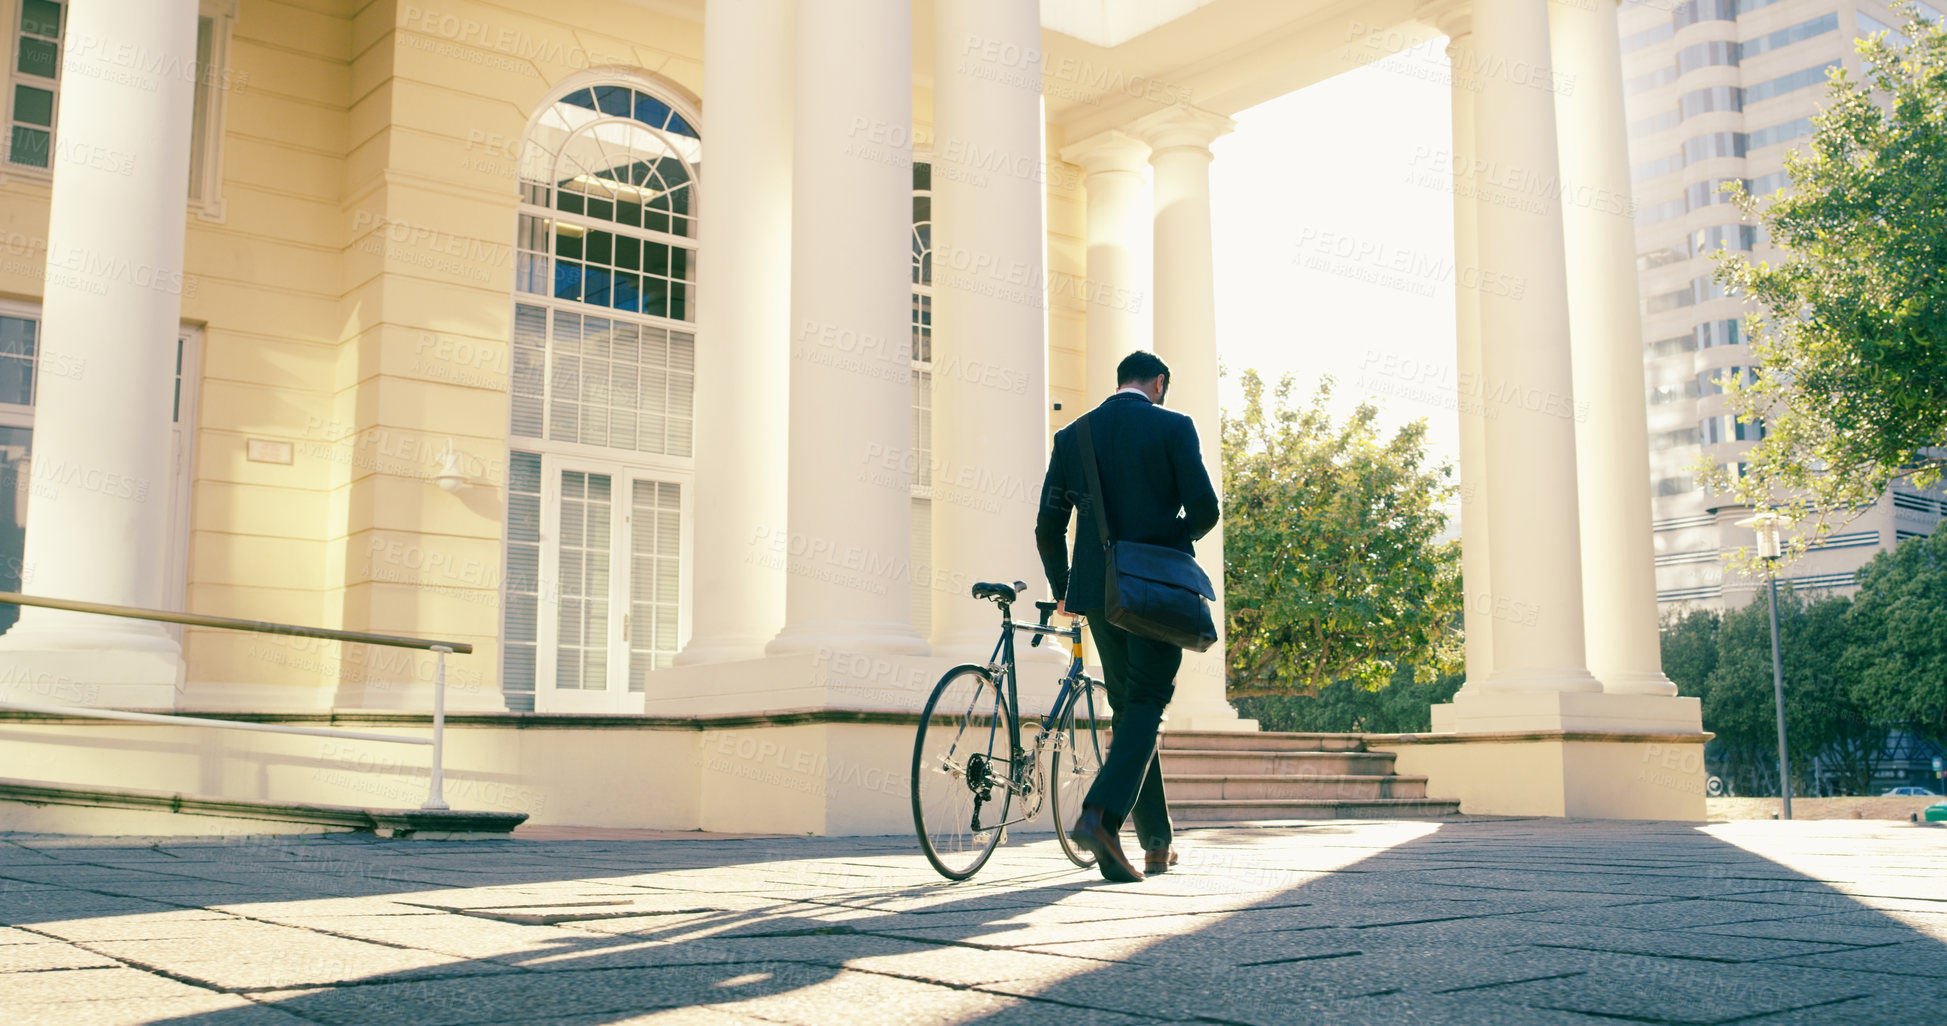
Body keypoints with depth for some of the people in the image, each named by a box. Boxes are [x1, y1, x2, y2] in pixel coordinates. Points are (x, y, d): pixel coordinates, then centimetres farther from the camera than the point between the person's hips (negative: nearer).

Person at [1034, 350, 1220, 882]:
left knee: (1129, 707, 14)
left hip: (1099, 590, 4)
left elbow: (1048, 528, 7)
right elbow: (1204, 508, -10)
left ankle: (1157, 844, 18)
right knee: (1146, 705, -2)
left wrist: (1062, 590, 22)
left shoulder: (1072, 436, 9)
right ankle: (1100, 814, -25)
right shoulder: (1173, 426, -2)